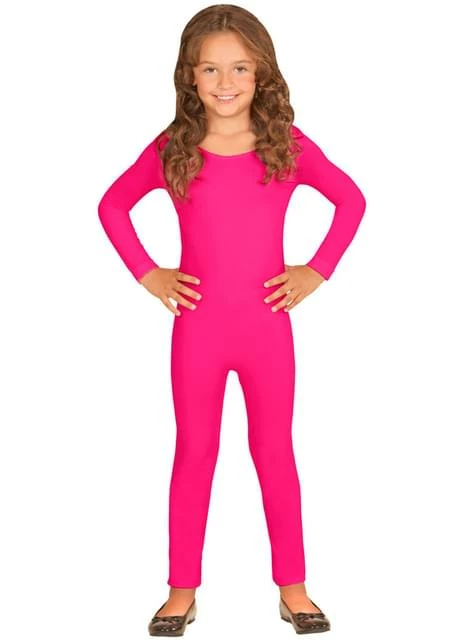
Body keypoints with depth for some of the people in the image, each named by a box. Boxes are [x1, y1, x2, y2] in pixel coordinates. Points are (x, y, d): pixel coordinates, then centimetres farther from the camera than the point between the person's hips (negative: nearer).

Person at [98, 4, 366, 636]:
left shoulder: (289, 146, -6)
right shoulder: (171, 150, -5)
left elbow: (352, 201, 5)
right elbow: (112, 207, 7)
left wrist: (317, 271, -3)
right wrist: (148, 275, -2)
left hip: (268, 328, 0)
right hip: (198, 330, 0)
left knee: (275, 452, 11)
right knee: (194, 453, 11)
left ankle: (293, 587, 25)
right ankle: (183, 589, 25)